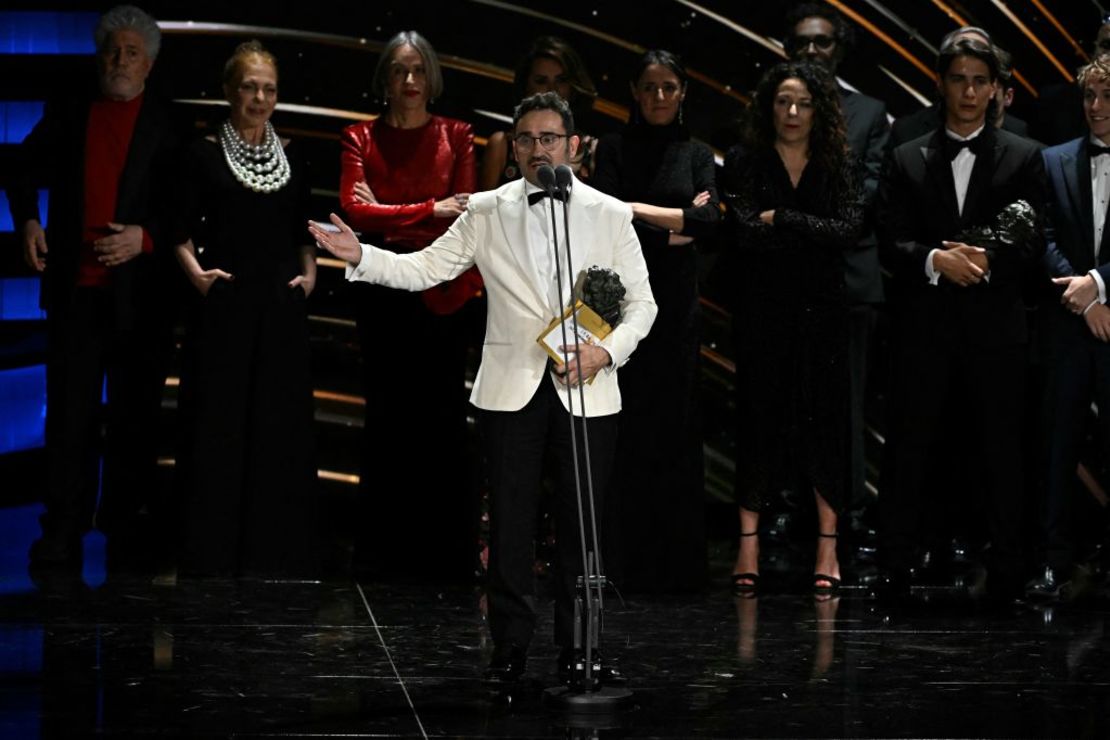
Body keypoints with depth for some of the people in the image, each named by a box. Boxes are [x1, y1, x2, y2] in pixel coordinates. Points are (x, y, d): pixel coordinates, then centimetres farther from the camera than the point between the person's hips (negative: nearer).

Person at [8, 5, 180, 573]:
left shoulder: (169, 125, 1)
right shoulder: (68, 111, 10)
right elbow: (27, 170, 18)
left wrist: (145, 237, -17)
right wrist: (27, 221, 2)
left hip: (140, 287, -2)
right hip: (74, 285, 2)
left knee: (134, 413, 4)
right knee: (69, 409, 1)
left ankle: (127, 527, 12)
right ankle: (63, 532, 3)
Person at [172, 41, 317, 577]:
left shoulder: (290, 155, 10)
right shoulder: (206, 154, 0)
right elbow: (184, 231, -1)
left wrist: (309, 273, 2)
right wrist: (196, 270, -17)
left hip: (281, 309, 3)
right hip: (225, 306, -3)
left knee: (279, 427, 5)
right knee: (219, 427, -2)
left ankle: (273, 551, 13)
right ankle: (213, 557, 4)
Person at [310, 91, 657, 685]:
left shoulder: (609, 215, 5)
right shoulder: (486, 213, 6)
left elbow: (640, 303, 6)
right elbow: (425, 268, 3)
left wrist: (606, 351, -11)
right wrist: (360, 256, -12)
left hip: (587, 391, 0)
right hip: (511, 389, 0)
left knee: (582, 521, 3)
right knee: (510, 520, 2)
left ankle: (577, 647, 13)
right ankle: (511, 646, 12)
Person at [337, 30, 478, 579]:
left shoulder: (455, 137, 5)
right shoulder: (361, 138, 6)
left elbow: (463, 215, -3)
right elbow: (354, 210, -8)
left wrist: (389, 218, -10)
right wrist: (430, 211, -15)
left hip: (445, 293, -1)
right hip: (383, 293, 1)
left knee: (441, 416, 1)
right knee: (386, 417, 5)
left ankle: (446, 555, 7)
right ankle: (381, 553, 10)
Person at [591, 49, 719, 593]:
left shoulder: (697, 155, 12)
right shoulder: (613, 149, 7)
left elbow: (709, 220, -4)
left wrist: (640, 210, -7)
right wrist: (676, 227, -5)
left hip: (677, 303, 2)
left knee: (675, 426, 1)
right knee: (626, 430, -4)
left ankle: (675, 564, 5)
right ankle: (625, 562, -1)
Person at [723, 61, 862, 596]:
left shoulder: (837, 166, 6)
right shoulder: (745, 162, 2)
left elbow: (849, 229, -9)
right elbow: (744, 233, -11)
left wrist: (779, 220, -11)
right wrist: (813, 233, -9)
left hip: (821, 312, 1)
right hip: (763, 311, -1)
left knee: (824, 420, 0)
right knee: (758, 417, -1)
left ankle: (828, 546, 4)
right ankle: (748, 546, 2)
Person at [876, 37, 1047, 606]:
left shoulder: (1022, 158, 8)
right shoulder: (907, 160, 10)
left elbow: (1032, 242, 1)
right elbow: (890, 244, 2)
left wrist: (988, 260, -17)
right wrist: (937, 260, -16)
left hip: (996, 329, 0)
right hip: (924, 330, 0)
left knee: (1000, 457, 3)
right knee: (910, 453, 1)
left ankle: (1004, 580, 10)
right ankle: (893, 576, 5)